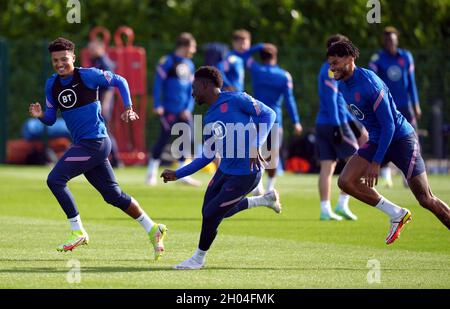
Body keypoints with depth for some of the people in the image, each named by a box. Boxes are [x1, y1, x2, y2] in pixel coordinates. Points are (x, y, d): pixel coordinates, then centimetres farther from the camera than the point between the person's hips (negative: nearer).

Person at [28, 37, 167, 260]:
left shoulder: (88, 75, -9)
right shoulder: (52, 85, 10)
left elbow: (120, 82, 2)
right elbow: (51, 119, 13)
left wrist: (128, 108, -4)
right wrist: (40, 115, -8)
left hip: (94, 142, -8)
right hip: (83, 145, 8)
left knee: (55, 179, -16)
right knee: (113, 195, 13)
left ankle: (78, 232, -9)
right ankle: (153, 230, 24)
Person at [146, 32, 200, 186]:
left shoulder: (189, 65, 13)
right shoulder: (167, 61, -9)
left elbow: (191, 89, 15)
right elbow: (158, 84, -10)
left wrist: (189, 108, 4)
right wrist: (157, 105, -14)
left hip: (184, 110, 7)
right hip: (169, 109, -7)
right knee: (164, 137, -6)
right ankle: (152, 172, 4)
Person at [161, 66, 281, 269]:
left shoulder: (235, 100, -13)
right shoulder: (209, 118, 10)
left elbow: (268, 114, -14)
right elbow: (207, 157, 17)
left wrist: (255, 145, -27)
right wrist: (177, 174, 14)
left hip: (245, 175, -9)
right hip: (224, 171, 9)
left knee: (211, 214, -7)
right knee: (214, 211, 18)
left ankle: (199, 258, 18)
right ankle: (265, 200, 32)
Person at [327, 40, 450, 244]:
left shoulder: (369, 83, -24)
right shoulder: (343, 86, 3)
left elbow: (388, 125, -24)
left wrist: (376, 163, -25)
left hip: (401, 138, -8)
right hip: (376, 140, 8)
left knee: (426, 200, -8)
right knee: (345, 182, -11)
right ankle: (397, 215, 1)